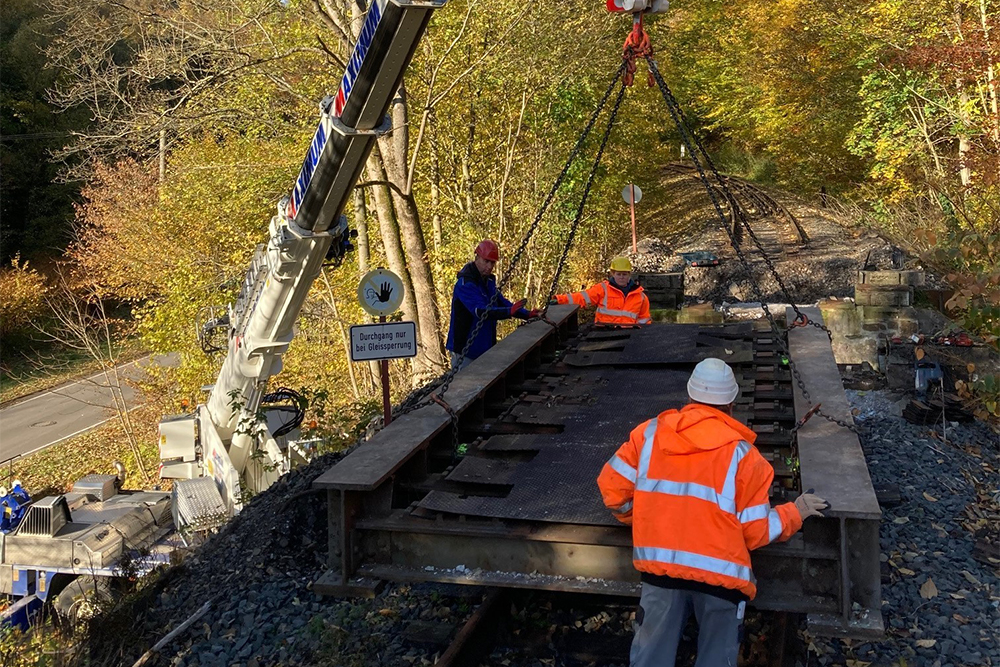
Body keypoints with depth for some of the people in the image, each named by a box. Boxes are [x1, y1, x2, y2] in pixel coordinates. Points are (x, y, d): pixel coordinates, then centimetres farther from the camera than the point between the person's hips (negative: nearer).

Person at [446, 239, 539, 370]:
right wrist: (509, 311, -43)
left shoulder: (488, 281, 11)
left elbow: (501, 302, 13)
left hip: (484, 347, 9)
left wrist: (526, 314, 0)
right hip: (465, 349, -9)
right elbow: (481, 311, -32)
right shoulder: (465, 284, -20)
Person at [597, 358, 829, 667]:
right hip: (719, 572, -2)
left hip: (661, 566, 2)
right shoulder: (741, 454, -6)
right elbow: (756, 532, -3)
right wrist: (796, 512, 14)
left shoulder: (651, 433, 1)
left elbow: (612, 485, 5)